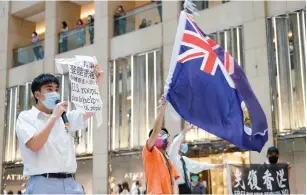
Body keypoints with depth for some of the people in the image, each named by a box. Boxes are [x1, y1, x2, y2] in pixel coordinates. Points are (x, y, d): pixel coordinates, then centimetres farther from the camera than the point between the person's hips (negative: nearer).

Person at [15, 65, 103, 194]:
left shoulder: (65, 117, 20)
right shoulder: (26, 117, 3)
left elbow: (90, 110, 15)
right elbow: (34, 145, -12)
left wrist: (97, 83, 4)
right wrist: (54, 116, -10)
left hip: (70, 183, 5)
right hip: (43, 183, -5)